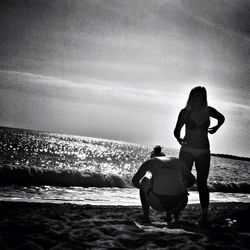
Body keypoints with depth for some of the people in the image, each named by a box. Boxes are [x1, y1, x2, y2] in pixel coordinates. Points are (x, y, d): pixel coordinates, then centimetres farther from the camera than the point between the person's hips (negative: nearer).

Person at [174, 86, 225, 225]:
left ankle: (204, 214, -3)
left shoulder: (208, 111, 0)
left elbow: (221, 118, 21)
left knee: (202, 183, -2)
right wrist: (179, 139, -29)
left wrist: (216, 128, 9)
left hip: (203, 152, 1)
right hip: (187, 150, -1)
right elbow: (177, 131, -10)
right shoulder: (185, 112, -5)